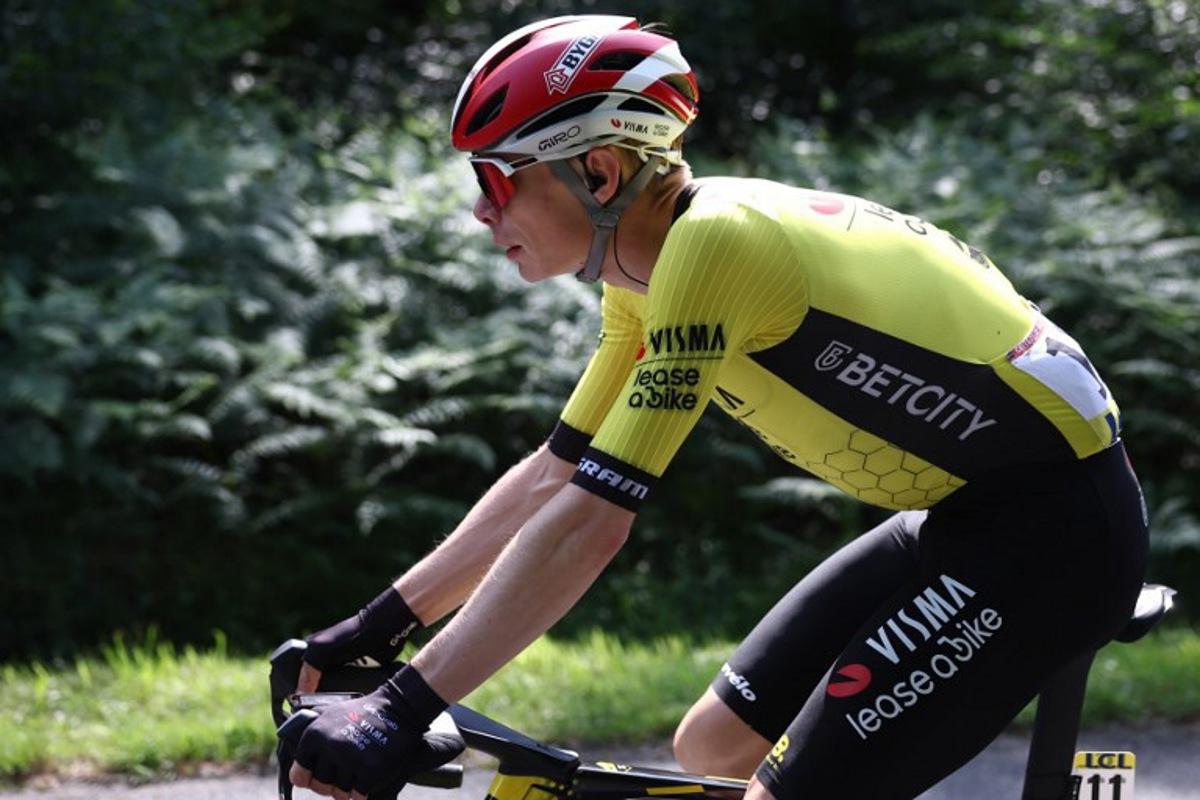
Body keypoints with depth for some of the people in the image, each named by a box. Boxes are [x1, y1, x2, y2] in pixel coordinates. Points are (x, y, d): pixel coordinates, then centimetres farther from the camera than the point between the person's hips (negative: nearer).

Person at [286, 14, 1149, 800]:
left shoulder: (711, 243, -23)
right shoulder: (649, 274, 5)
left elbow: (587, 524, -27)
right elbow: (551, 479, 14)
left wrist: (401, 712, -26)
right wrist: (378, 627, 10)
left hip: (1052, 529, -10)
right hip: (967, 514, 10)